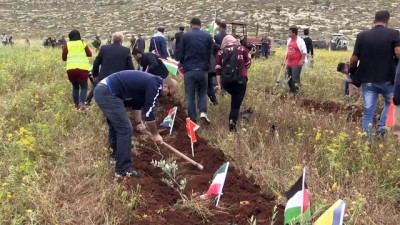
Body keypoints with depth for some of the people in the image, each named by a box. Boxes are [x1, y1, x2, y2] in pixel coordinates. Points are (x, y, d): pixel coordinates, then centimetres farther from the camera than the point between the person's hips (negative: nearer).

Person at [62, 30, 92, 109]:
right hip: (82, 68, -1)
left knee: (75, 87, 16)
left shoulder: (67, 45, 6)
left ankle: (76, 105, 13)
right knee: (83, 87, 4)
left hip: (71, 69, 2)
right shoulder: (83, 43, 5)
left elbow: (64, 58, 9)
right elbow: (90, 54, 9)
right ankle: (81, 102, -18)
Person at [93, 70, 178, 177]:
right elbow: (149, 112, -9)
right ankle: (123, 170, -2)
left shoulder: (151, 82, 19)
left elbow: (137, 102, 28)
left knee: (116, 126, 25)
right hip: (108, 93, -11)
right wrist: (155, 134, 4)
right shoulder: (154, 86, -12)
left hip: (102, 90, 11)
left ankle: (116, 156, 43)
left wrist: (138, 122, 19)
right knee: (125, 129, -8)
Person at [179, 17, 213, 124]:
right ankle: (203, 112, -4)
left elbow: (181, 54, 5)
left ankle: (193, 120, 4)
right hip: (203, 69, 2)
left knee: (190, 96, 7)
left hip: (189, 70, -2)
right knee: (202, 93, 18)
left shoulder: (185, 36, -1)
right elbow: (211, 53, 9)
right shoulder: (208, 36, 4)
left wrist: (182, 64, 24)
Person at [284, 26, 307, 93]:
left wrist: (302, 60, -21)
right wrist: (285, 59, 19)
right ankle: (291, 91, 23)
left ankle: (296, 92, -4)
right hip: (289, 63, 8)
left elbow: (304, 51, -15)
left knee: (295, 78, -11)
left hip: (296, 64, -8)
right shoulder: (289, 40, 13)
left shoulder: (300, 41, -13)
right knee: (289, 78, 11)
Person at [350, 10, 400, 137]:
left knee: (368, 111, 7)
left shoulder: (362, 36, 3)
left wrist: (352, 71, 18)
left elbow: (354, 59, 0)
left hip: (367, 79, 1)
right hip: (387, 78, -1)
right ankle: (382, 126, 10)